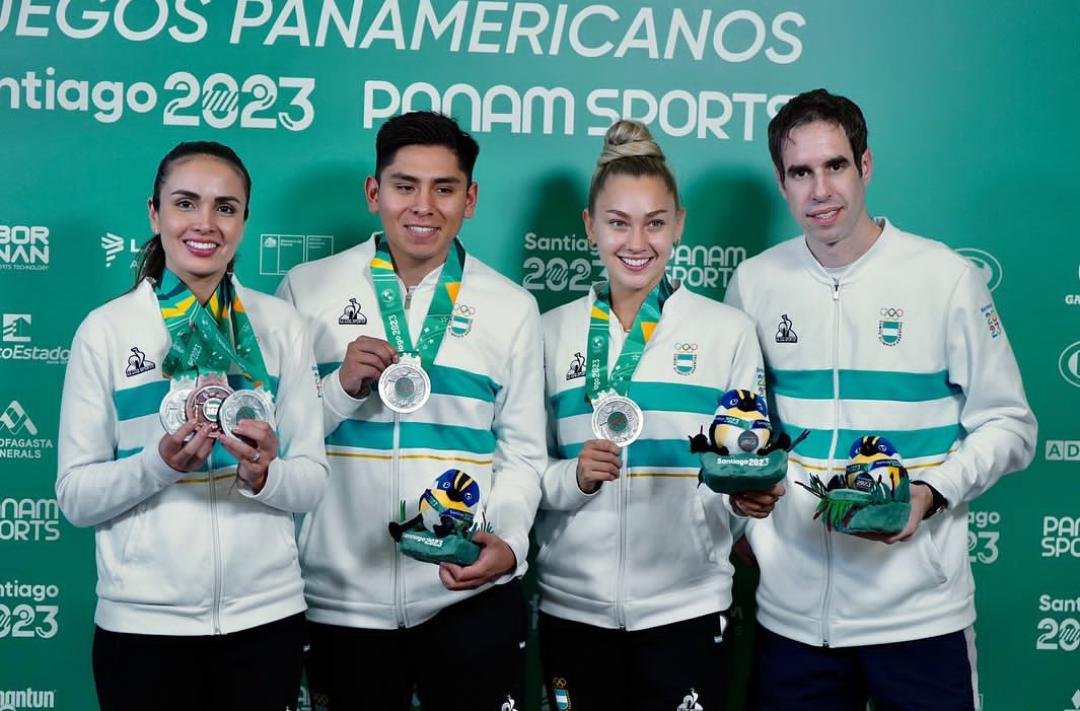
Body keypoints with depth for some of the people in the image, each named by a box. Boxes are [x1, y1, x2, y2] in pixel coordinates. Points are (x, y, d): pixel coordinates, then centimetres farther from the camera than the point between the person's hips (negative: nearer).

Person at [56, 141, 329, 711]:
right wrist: (159, 463, -20)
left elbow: (312, 481, 1)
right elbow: (75, 497, -4)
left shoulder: (280, 323, 1)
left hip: (266, 615, 2)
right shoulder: (105, 329, -3)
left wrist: (263, 474, -19)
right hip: (143, 622, -1)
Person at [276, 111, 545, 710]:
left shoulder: (512, 307, 5)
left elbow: (521, 452, 4)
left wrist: (508, 541, -12)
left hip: (472, 596, 1)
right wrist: (343, 385, -14)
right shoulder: (307, 290, 2)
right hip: (341, 599, 0)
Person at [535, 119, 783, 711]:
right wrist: (575, 476, -14)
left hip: (686, 606, -1)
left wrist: (756, 491, -18)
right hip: (572, 606, 1)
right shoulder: (552, 332, 5)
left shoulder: (728, 329, 2)